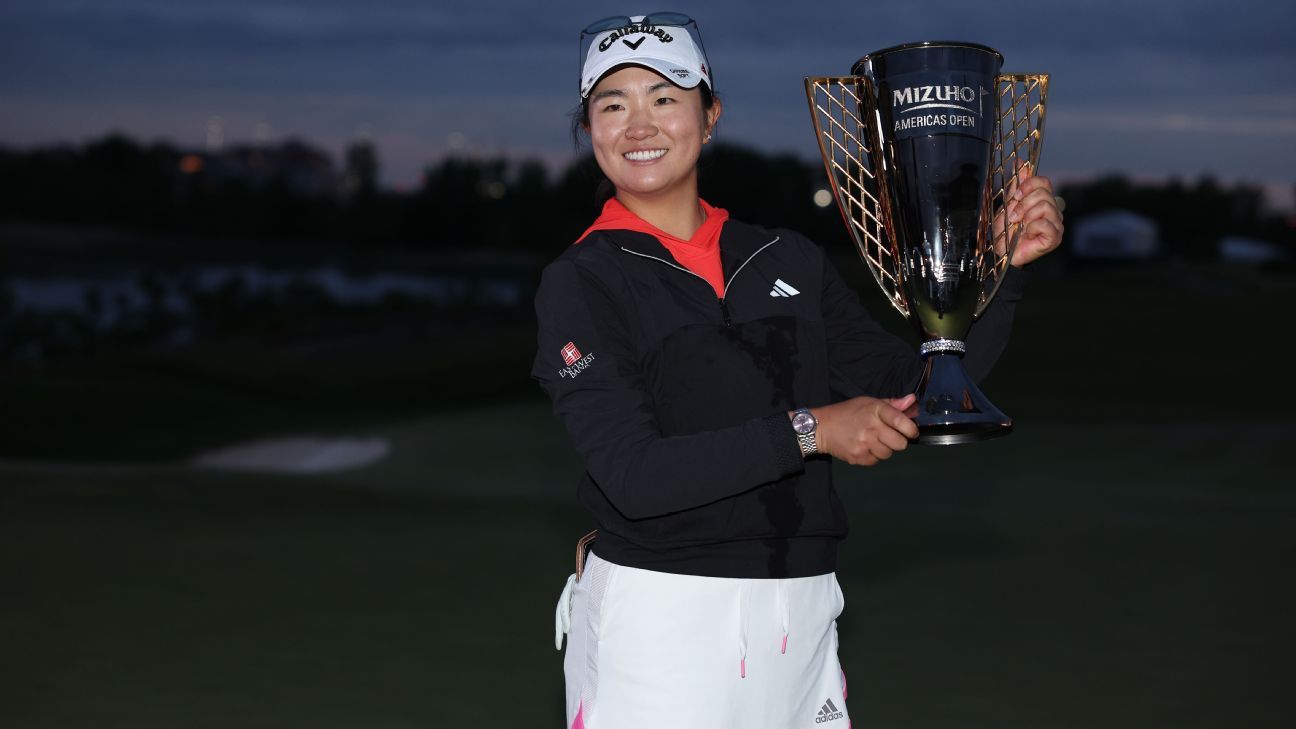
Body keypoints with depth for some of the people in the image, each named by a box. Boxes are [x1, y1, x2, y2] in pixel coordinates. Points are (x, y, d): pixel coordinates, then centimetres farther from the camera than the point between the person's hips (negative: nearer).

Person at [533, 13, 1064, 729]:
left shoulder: (790, 261, 9)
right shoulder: (581, 281, -4)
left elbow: (912, 392, 7)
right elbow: (633, 476, -16)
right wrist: (808, 431, -18)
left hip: (800, 616, 4)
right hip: (654, 617, -4)